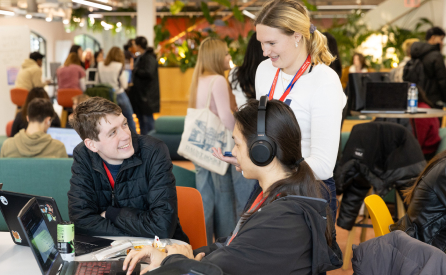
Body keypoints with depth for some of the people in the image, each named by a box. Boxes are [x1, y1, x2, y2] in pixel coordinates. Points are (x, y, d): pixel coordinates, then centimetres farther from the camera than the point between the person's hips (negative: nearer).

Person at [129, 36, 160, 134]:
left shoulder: (149, 58, -14)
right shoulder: (140, 57, 15)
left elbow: (148, 73, -24)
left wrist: (135, 70, -15)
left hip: (147, 94, -10)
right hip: (139, 93, 10)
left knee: (147, 118, -6)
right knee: (140, 117, 13)